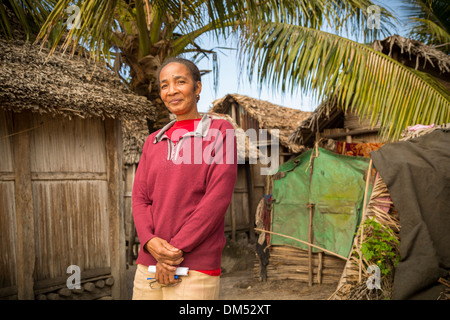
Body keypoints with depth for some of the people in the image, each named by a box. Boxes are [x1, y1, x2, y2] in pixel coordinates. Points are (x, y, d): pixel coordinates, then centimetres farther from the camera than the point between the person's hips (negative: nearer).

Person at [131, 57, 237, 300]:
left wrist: (176, 249, -12)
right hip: (148, 266, 5)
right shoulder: (154, 142, 14)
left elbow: (218, 197, -10)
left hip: (195, 269, -4)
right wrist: (150, 241, -11)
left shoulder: (220, 132, -1)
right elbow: (139, 198, 7)